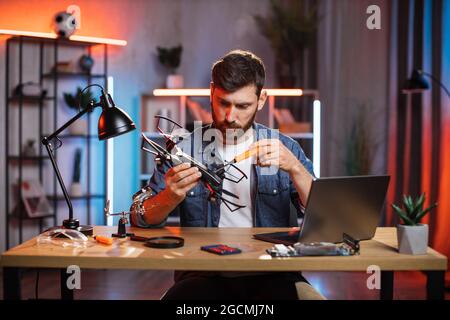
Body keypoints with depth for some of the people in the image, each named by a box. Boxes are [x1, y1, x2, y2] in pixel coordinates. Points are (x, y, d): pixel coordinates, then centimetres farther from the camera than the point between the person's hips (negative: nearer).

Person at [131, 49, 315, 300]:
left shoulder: (284, 147, 6)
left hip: (271, 275, 1)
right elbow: (140, 220, 1)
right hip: (204, 275, -1)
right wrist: (170, 197, -20)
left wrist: (294, 167, -18)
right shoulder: (183, 150, 4)